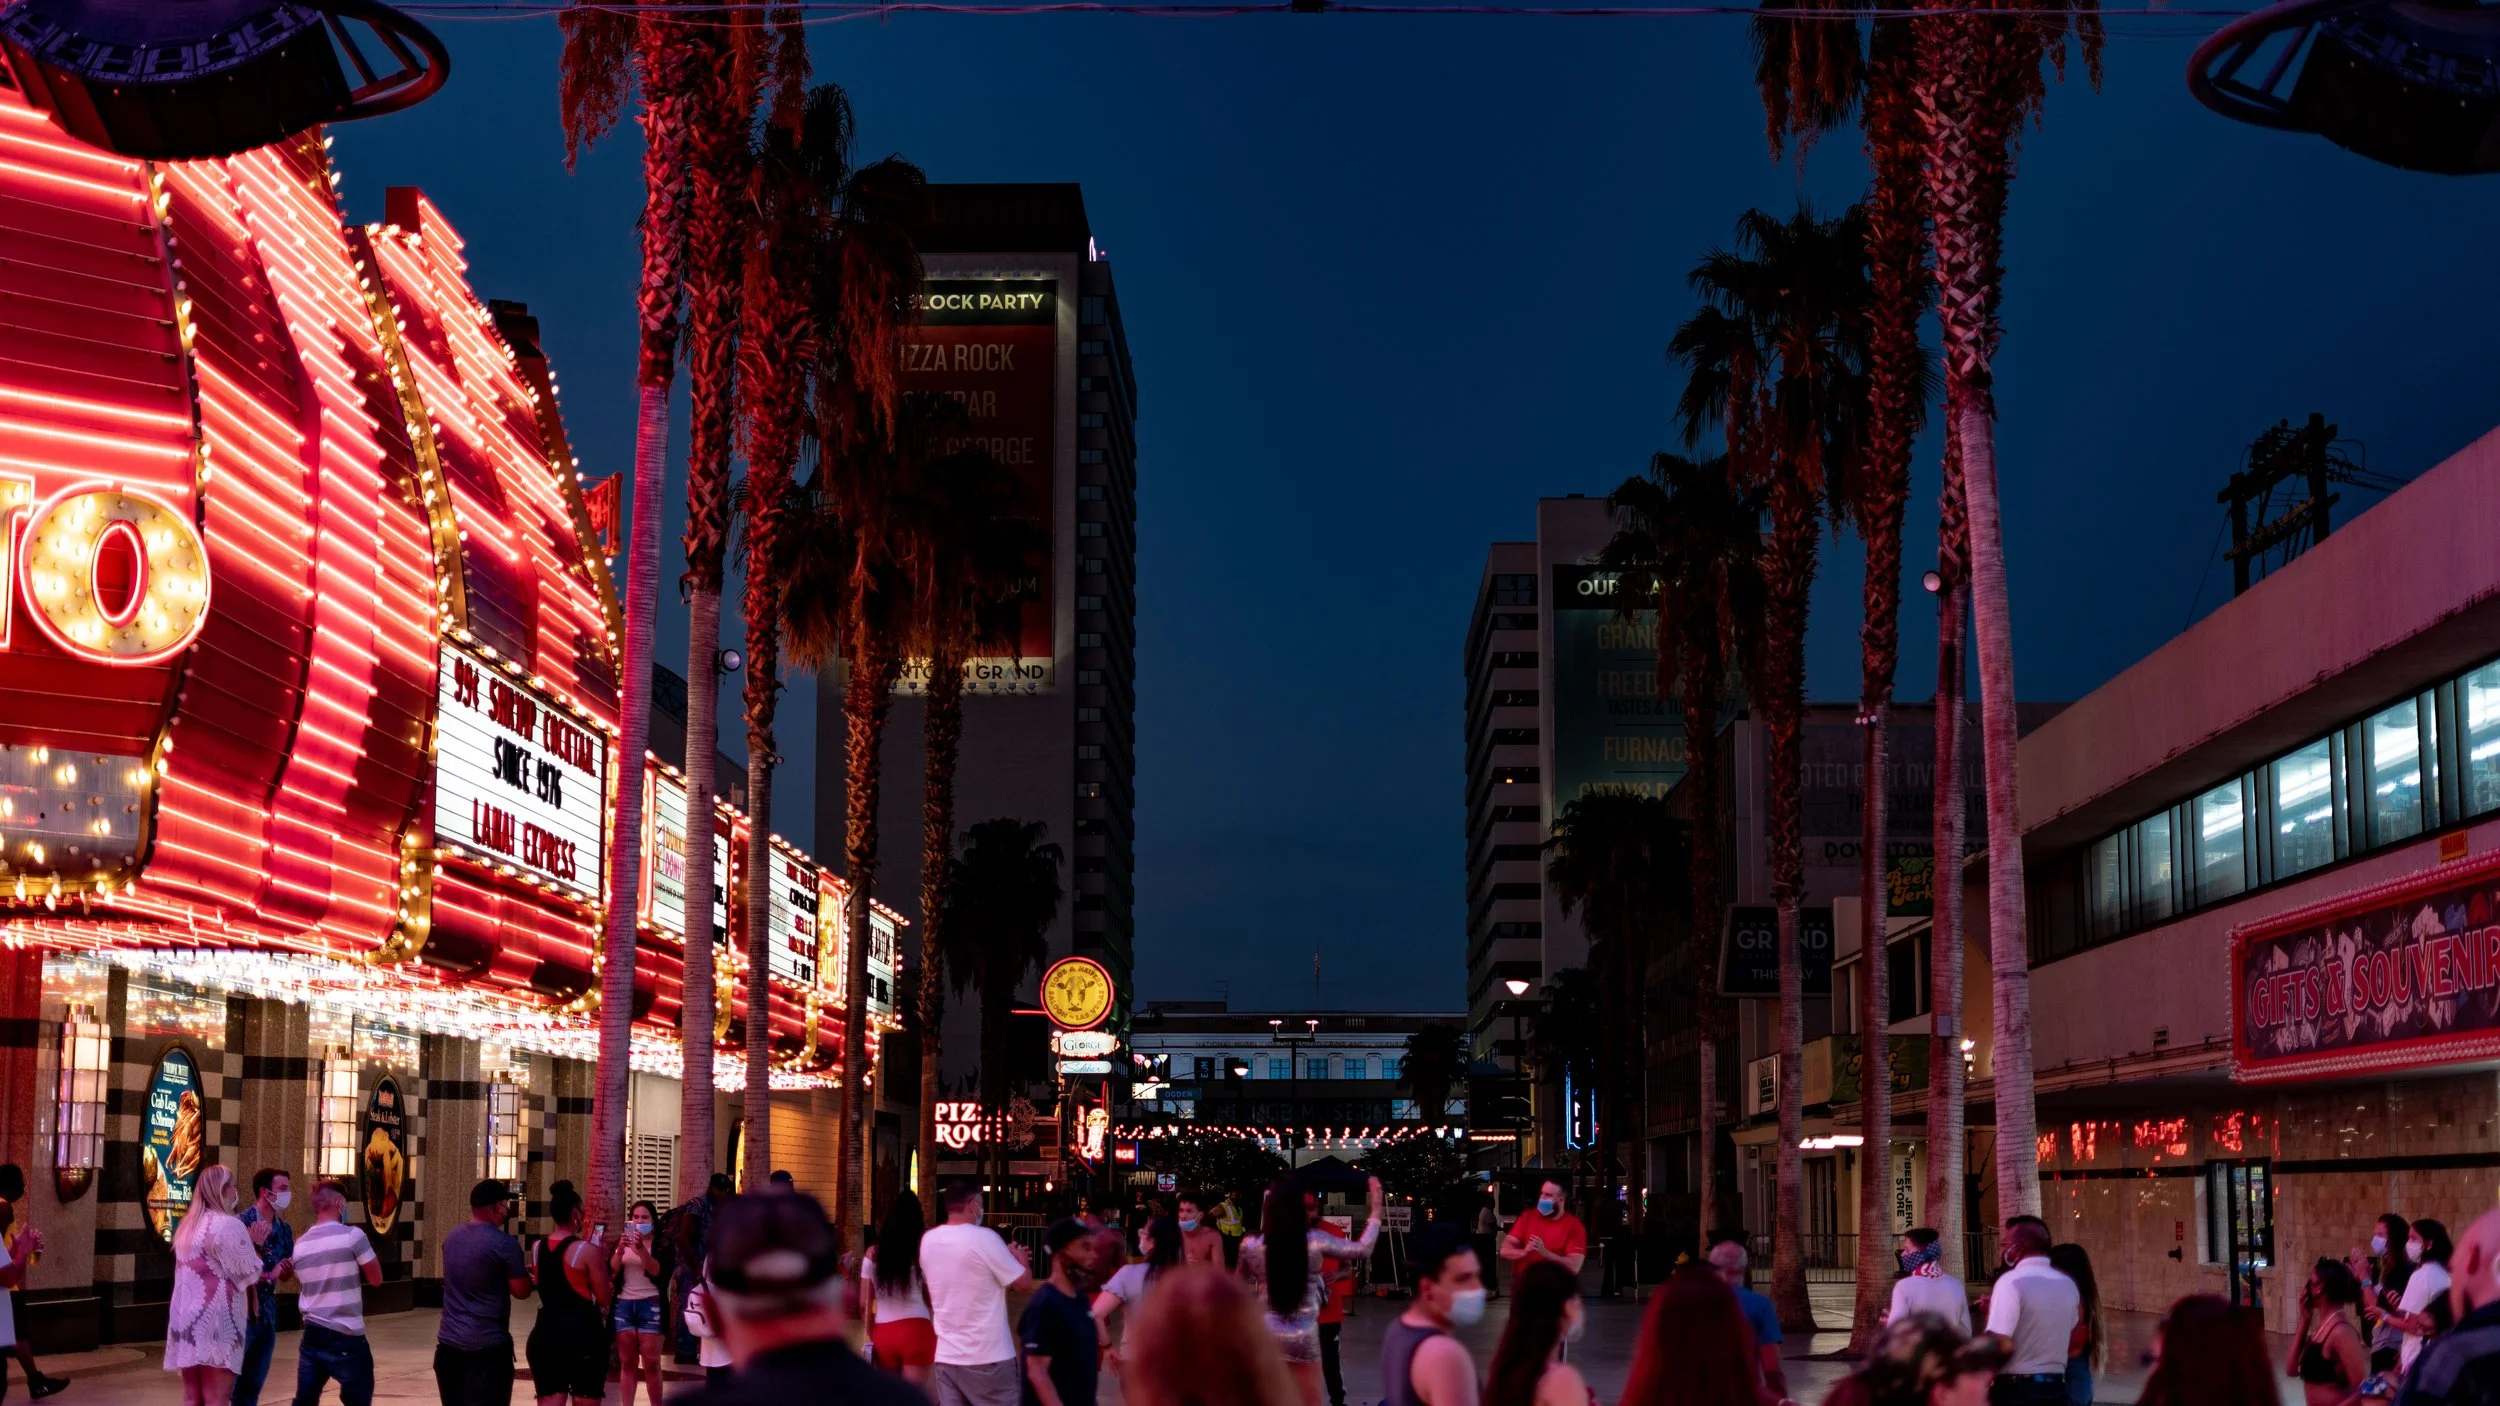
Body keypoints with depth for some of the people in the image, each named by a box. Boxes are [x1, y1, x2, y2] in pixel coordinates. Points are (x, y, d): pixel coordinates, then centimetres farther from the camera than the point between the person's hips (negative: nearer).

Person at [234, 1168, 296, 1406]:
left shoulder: (284, 1229, 9)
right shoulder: (241, 1223, -13)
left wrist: (287, 1269, -5)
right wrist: (268, 1275, -16)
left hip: (267, 1312, 7)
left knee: (253, 1383, 12)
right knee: (230, 1380, -5)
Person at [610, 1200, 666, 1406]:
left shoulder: (659, 1244, 1)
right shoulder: (622, 1240, 10)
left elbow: (656, 1270, -16)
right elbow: (612, 1270, -3)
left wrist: (640, 1248, -31)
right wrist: (621, 1250, -22)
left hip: (650, 1305, -3)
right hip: (624, 1304, 3)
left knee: (651, 1363, -5)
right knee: (627, 1363, 5)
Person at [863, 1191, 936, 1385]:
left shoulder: (873, 1253, 3)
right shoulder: (922, 1251, -3)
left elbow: (864, 1304, 5)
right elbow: (931, 1299, -3)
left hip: (883, 1332, 3)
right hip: (915, 1330, -3)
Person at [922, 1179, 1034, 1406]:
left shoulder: (928, 1241, 6)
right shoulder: (984, 1238, -14)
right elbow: (1024, 1283, -8)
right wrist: (1019, 1259, 13)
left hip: (945, 1356, 6)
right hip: (988, 1356, -6)